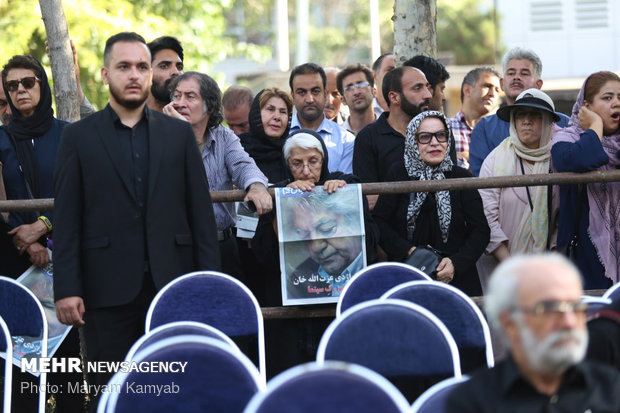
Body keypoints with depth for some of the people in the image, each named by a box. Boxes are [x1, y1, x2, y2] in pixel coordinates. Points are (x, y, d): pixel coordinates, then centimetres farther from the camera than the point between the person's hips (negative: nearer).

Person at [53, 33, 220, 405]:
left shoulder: (179, 134, 11)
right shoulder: (79, 137, 7)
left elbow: (201, 212, 8)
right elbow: (67, 220, 2)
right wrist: (67, 289, -6)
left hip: (172, 284, 1)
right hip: (109, 288, -1)